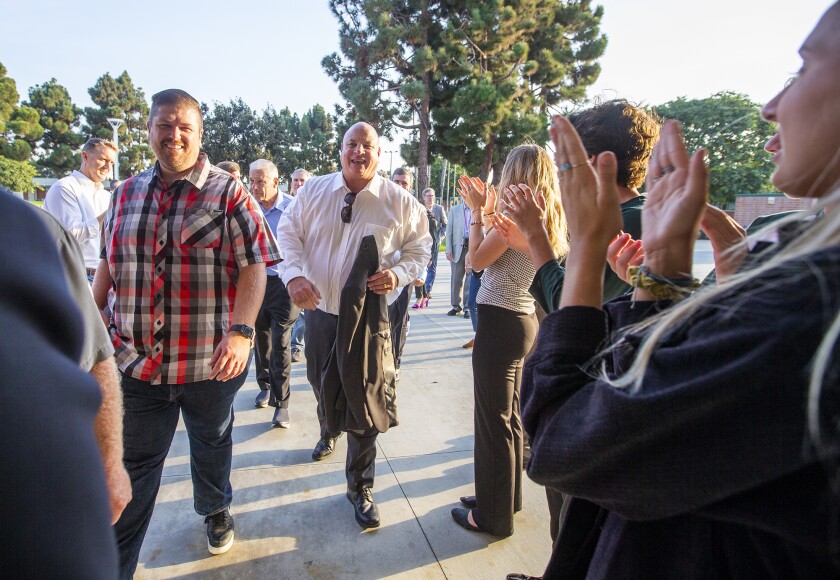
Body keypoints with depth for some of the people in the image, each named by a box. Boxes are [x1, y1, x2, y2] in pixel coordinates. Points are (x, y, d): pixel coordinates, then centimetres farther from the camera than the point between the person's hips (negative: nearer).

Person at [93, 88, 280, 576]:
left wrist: (242, 331, -25)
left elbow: (254, 265, -13)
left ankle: (216, 510, 48)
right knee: (134, 462, 12)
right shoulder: (127, 193, 8)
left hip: (211, 361, -3)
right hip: (138, 359, 3)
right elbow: (110, 262, 16)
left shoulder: (229, 193, -7)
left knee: (211, 443, 20)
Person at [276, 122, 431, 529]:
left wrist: (398, 273, -17)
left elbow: (419, 247, 4)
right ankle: (328, 432, 58)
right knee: (322, 386, 22)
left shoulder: (400, 202, -4)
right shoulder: (313, 191, 2)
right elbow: (288, 233, 3)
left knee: (364, 400, 2)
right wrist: (295, 274, -16)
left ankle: (360, 486, 21)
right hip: (320, 311, 3)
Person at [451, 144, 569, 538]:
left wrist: (478, 212, -3)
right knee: (509, 416, 20)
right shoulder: (548, 217, 10)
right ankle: (504, 497, 37)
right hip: (523, 320, 10)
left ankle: (493, 516, 18)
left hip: (500, 323, -9)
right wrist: (487, 212, 14)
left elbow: (477, 260, -12)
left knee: (494, 421, 3)